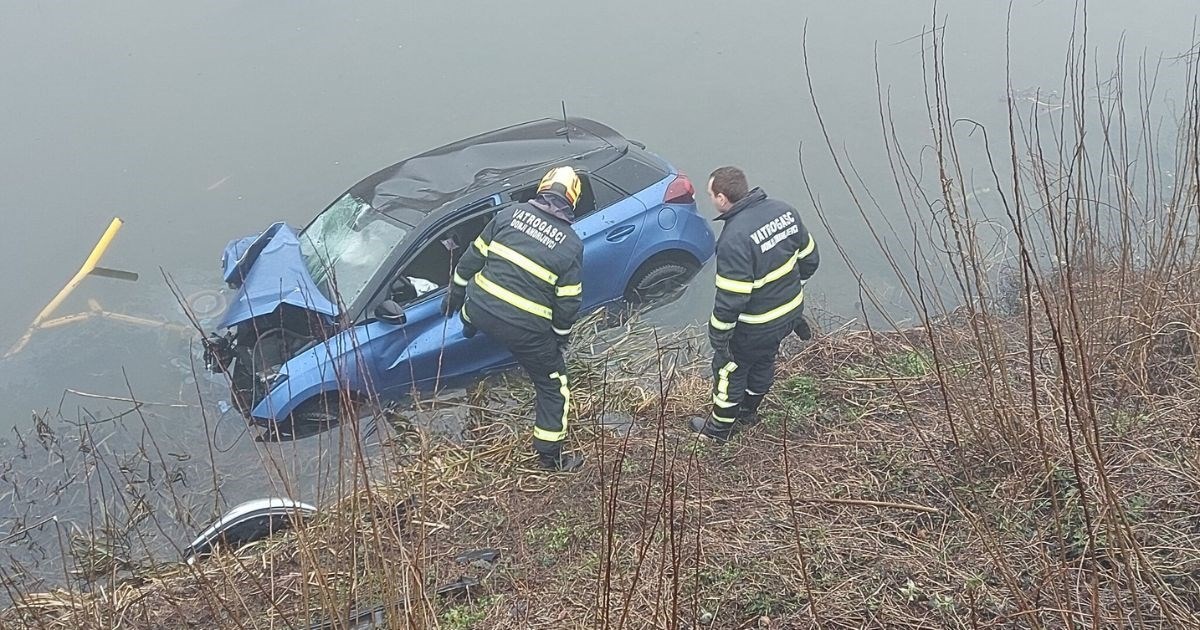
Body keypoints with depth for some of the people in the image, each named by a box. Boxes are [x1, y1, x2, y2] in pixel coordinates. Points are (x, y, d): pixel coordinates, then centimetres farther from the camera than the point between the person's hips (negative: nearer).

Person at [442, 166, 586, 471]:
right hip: (527, 330, -3)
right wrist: (560, 336, 15)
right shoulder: (572, 245, -5)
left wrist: (456, 292, 21)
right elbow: (568, 302, -3)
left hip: (480, 309, 3)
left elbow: (473, 256, 7)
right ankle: (550, 454, 21)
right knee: (553, 386, 16)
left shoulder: (511, 213, 1)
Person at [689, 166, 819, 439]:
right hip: (791, 311, 7)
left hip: (755, 325, -7)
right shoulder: (784, 211, -9)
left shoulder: (734, 239, -32)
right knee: (763, 361, 29)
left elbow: (731, 299, -28)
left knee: (729, 369, 18)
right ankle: (748, 412, 53)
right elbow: (809, 258, 4)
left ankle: (720, 426, 38)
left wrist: (718, 336, -14)